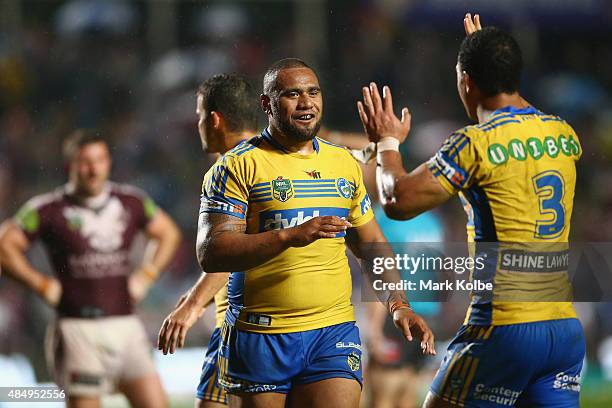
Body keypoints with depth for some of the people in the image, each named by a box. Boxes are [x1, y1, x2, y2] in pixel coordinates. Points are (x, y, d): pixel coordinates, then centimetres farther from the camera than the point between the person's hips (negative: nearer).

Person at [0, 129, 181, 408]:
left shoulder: (131, 201, 7)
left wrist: (145, 276, 11)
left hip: (125, 325, 4)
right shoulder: (49, 209, -4)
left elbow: (167, 233, 23)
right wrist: (43, 285, -7)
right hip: (78, 329, -4)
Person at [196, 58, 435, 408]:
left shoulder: (344, 164, 13)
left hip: (334, 336, 3)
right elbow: (210, 253, -15)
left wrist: (399, 305, 8)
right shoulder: (239, 165, -4)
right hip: (259, 336, -3)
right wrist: (290, 237, -26)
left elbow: (373, 245, 23)